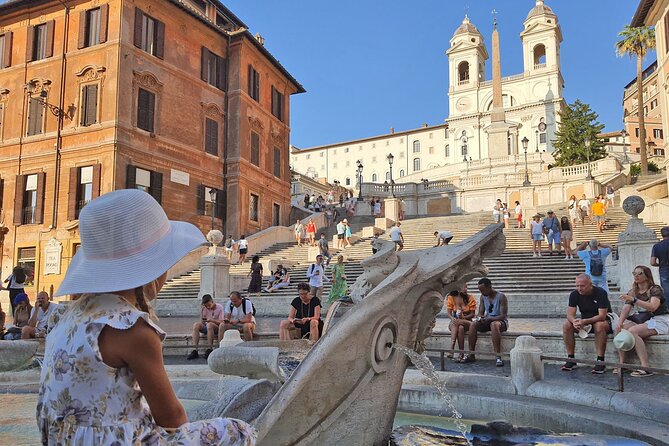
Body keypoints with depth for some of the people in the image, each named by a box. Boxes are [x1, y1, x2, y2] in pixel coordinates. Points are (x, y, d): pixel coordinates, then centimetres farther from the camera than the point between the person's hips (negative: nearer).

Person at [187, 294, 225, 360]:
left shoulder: (219, 307, -5)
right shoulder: (205, 308, 3)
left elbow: (221, 322, -9)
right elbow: (202, 322, -1)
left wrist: (212, 320, -26)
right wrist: (201, 310, -10)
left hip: (217, 328, -4)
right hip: (206, 328, 4)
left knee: (209, 324, -36)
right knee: (196, 324, -25)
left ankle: (210, 349, -32)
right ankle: (194, 350, -31)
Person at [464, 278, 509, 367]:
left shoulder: (501, 296, -13)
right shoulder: (483, 296, 5)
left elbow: (503, 315, -19)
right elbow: (480, 313, 8)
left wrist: (489, 319, -31)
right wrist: (480, 318, -17)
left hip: (500, 321, -5)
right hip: (487, 321, 5)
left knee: (494, 324, -40)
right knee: (473, 324, -23)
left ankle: (498, 357, -42)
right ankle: (471, 355, -21)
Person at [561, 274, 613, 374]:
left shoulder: (601, 293, -20)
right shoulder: (574, 294, -6)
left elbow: (602, 316, -27)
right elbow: (570, 314, -10)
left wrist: (585, 321, -40)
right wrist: (574, 321, -35)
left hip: (604, 321, -5)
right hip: (584, 321, 5)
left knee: (599, 325, -39)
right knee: (566, 325, -20)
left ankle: (600, 361, -31)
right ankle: (571, 359, -15)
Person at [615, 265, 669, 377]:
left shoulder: (655, 290, -9)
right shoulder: (632, 292, 10)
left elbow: (653, 307, -28)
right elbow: (626, 309, -2)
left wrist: (634, 300, -39)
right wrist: (620, 323, -20)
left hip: (659, 321, -7)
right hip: (642, 321, 7)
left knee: (632, 331, -30)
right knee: (619, 329, -16)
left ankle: (646, 367, -29)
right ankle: (622, 362, -15)